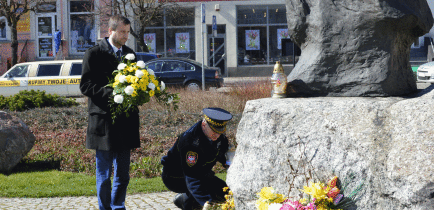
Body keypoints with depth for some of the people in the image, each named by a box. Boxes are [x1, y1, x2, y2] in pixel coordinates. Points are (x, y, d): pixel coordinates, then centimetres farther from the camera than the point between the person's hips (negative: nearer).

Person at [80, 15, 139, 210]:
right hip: (103, 119, -5)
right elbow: (85, 85, -9)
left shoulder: (130, 54, 13)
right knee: (103, 173, 2)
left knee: (123, 173, 11)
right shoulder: (94, 53, -4)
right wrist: (110, 93, -22)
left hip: (125, 120, 6)